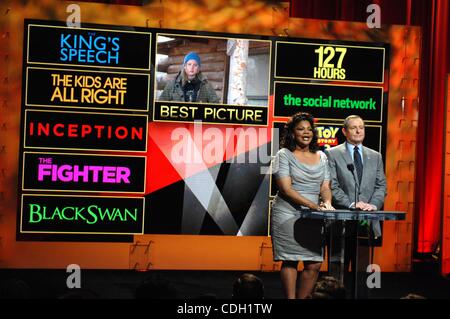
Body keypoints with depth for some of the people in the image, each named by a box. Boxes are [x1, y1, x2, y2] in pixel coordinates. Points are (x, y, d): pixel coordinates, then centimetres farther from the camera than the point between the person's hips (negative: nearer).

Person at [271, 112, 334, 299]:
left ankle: (303, 298, 10)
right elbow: (286, 189, -11)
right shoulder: (284, 155, -2)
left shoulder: (321, 157, 13)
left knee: (314, 264, -1)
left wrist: (327, 203, -13)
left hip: (313, 217, 5)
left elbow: (325, 187, 11)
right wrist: (313, 205, -20)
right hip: (288, 214, -4)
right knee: (290, 261, -5)